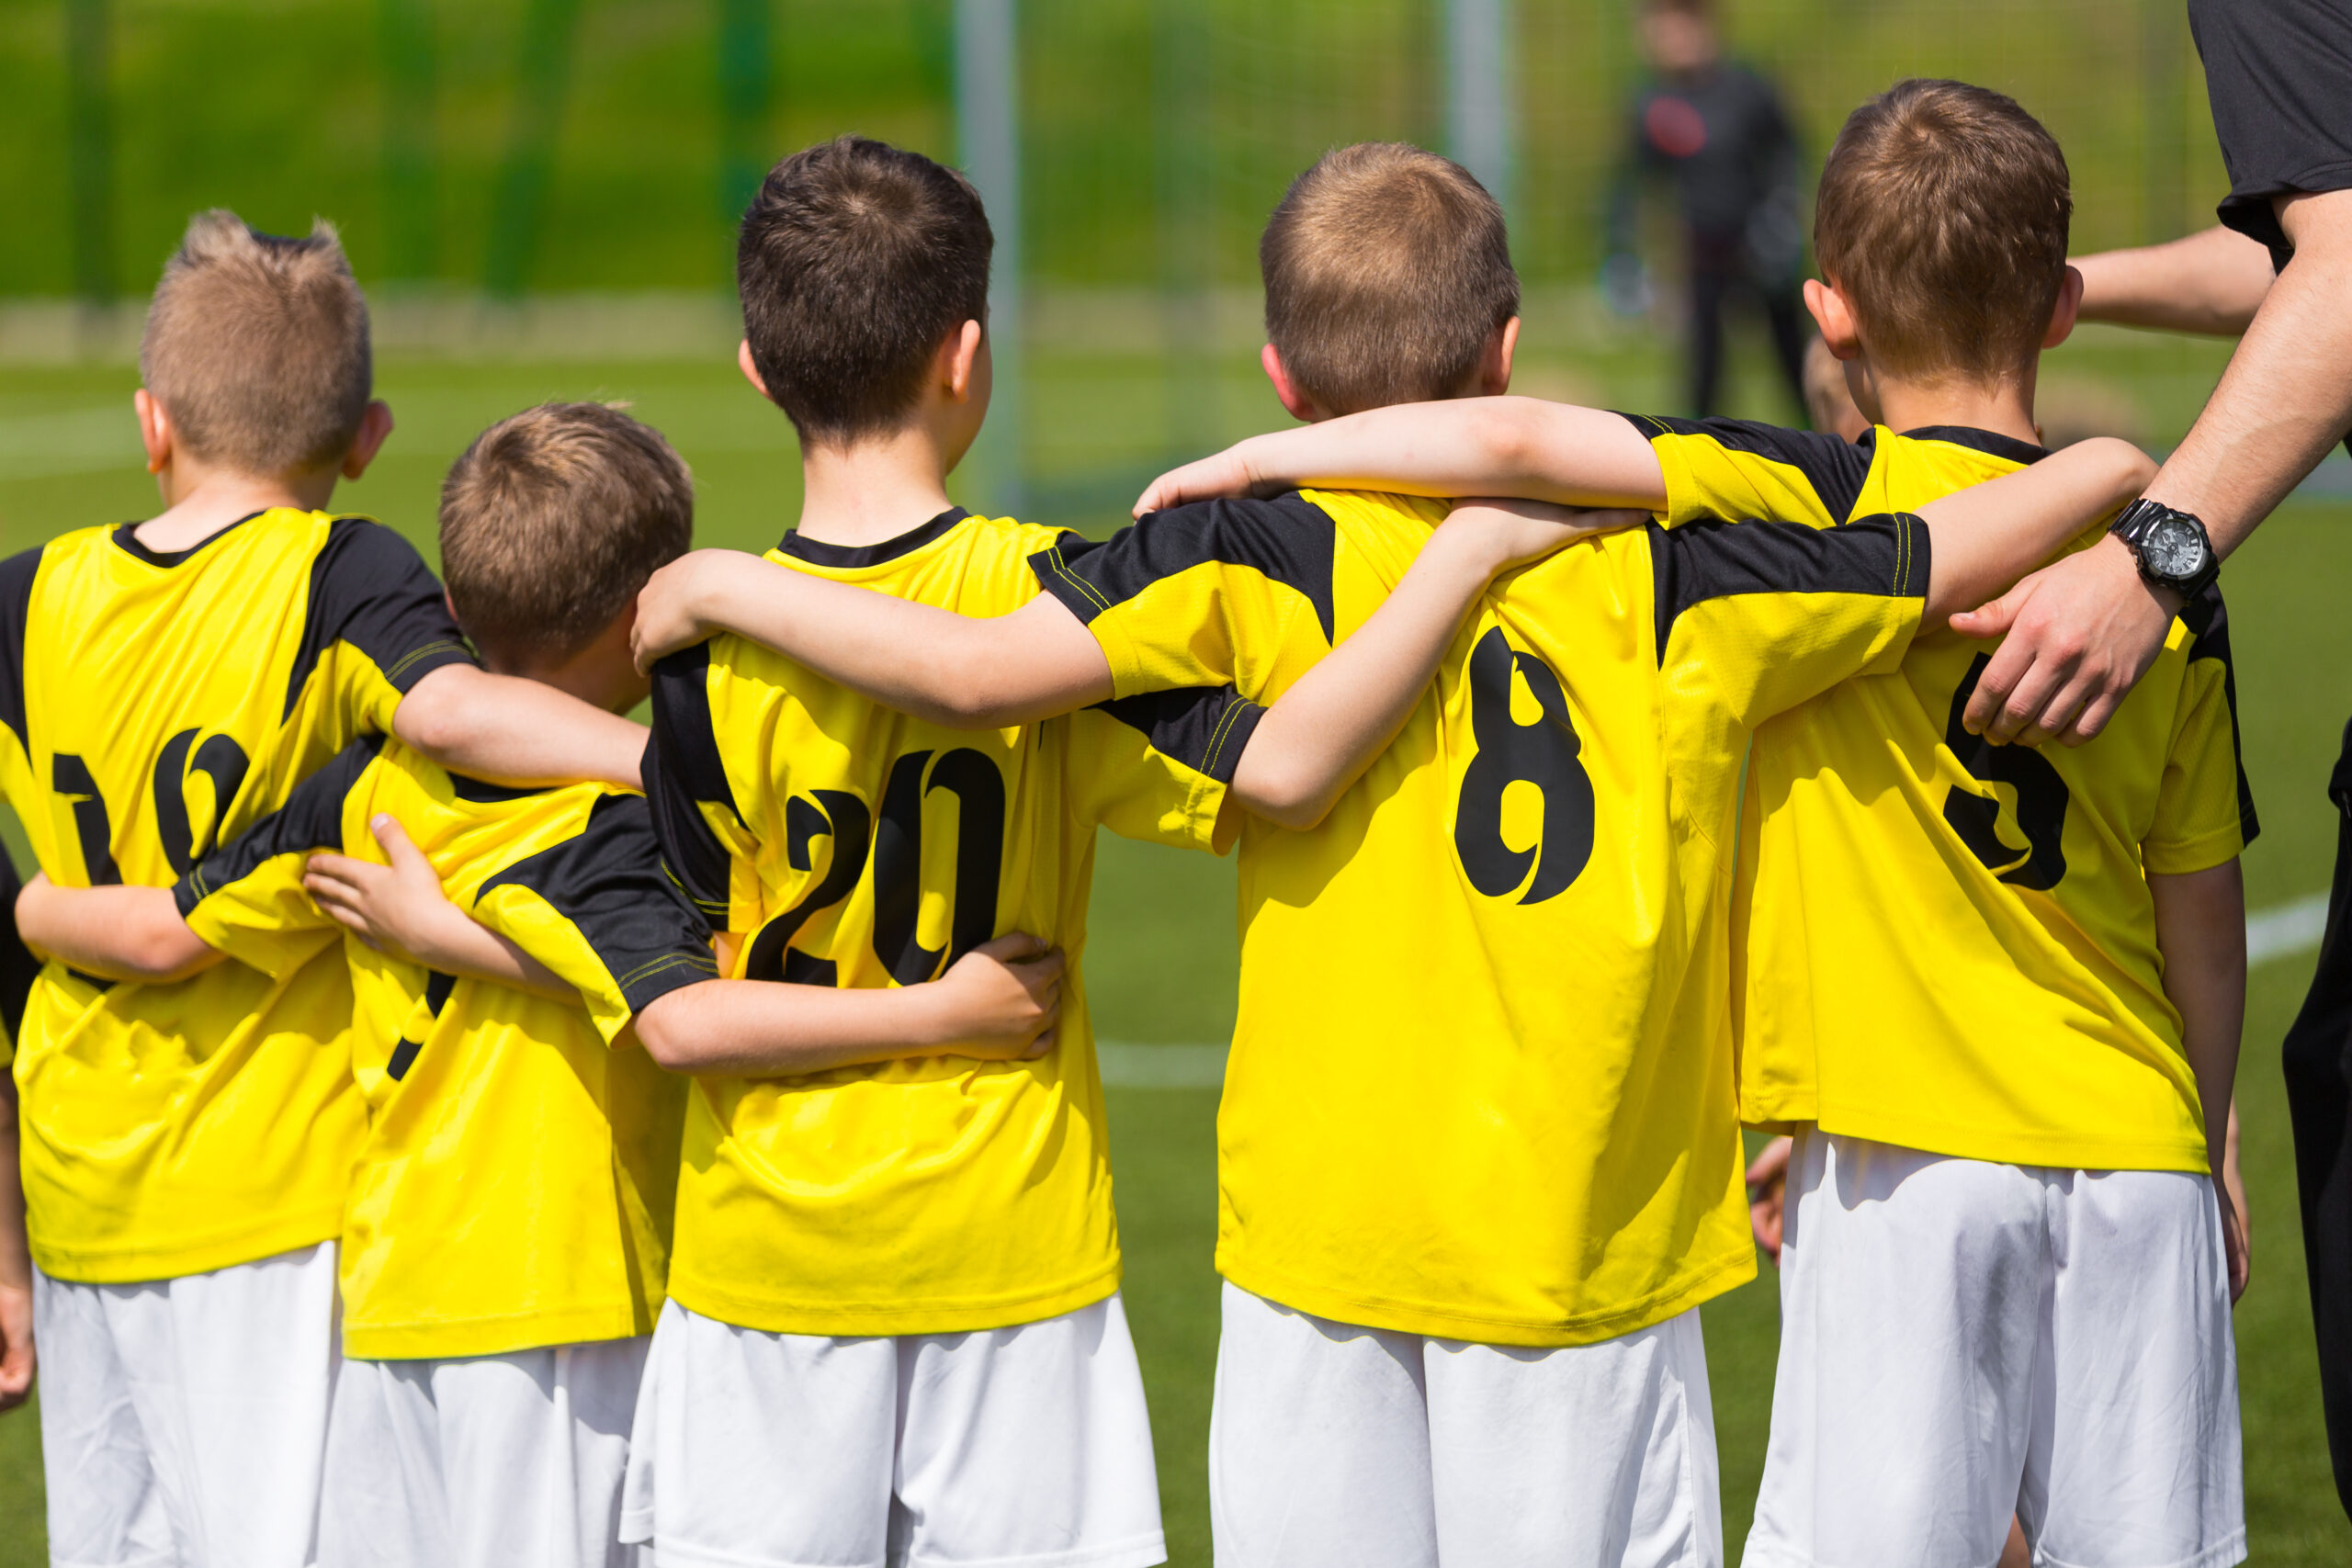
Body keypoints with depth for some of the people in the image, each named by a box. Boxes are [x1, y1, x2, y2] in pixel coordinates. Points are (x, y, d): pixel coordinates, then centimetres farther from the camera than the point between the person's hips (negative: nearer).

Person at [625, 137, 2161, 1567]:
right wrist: (2105, 466, 26)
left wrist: (722, 586, -1)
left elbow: (976, 668, -17)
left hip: (1330, 1222, -1)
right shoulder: (1658, 570, -1)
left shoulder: (1260, 558, -8)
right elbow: (1957, 557, 4)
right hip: (1596, 1237, 1)